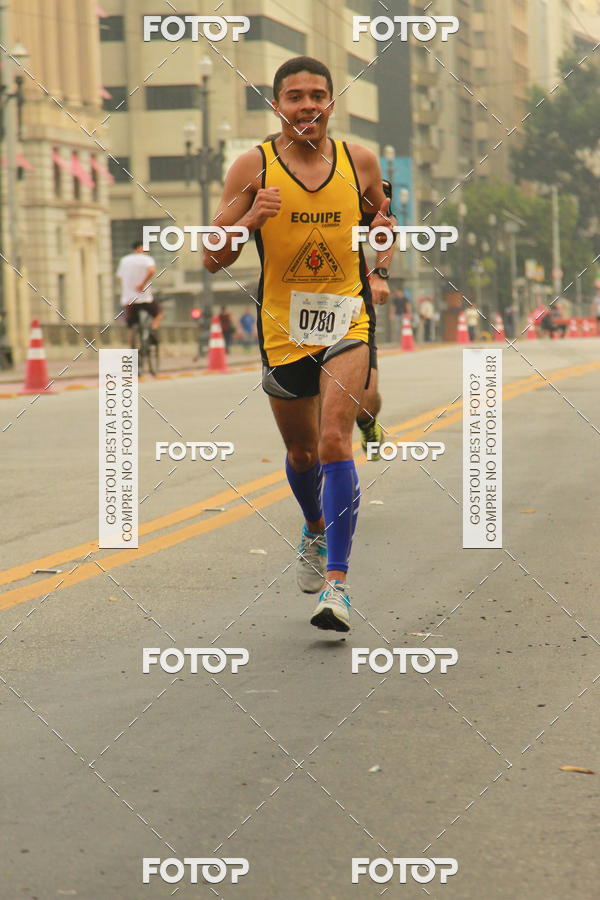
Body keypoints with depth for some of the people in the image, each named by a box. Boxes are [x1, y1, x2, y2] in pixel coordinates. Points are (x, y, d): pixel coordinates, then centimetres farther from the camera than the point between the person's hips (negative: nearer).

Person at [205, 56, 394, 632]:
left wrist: (380, 273, 2)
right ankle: (315, 531, 48)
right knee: (301, 450, 16)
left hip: (348, 316, -1)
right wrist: (250, 221, -22)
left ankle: (336, 582, -23)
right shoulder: (253, 167, -5)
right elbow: (213, 260, -5)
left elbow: (383, 220, 21)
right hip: (282, 326, 1)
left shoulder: (360, 161, 0)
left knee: (334, 438, -20)